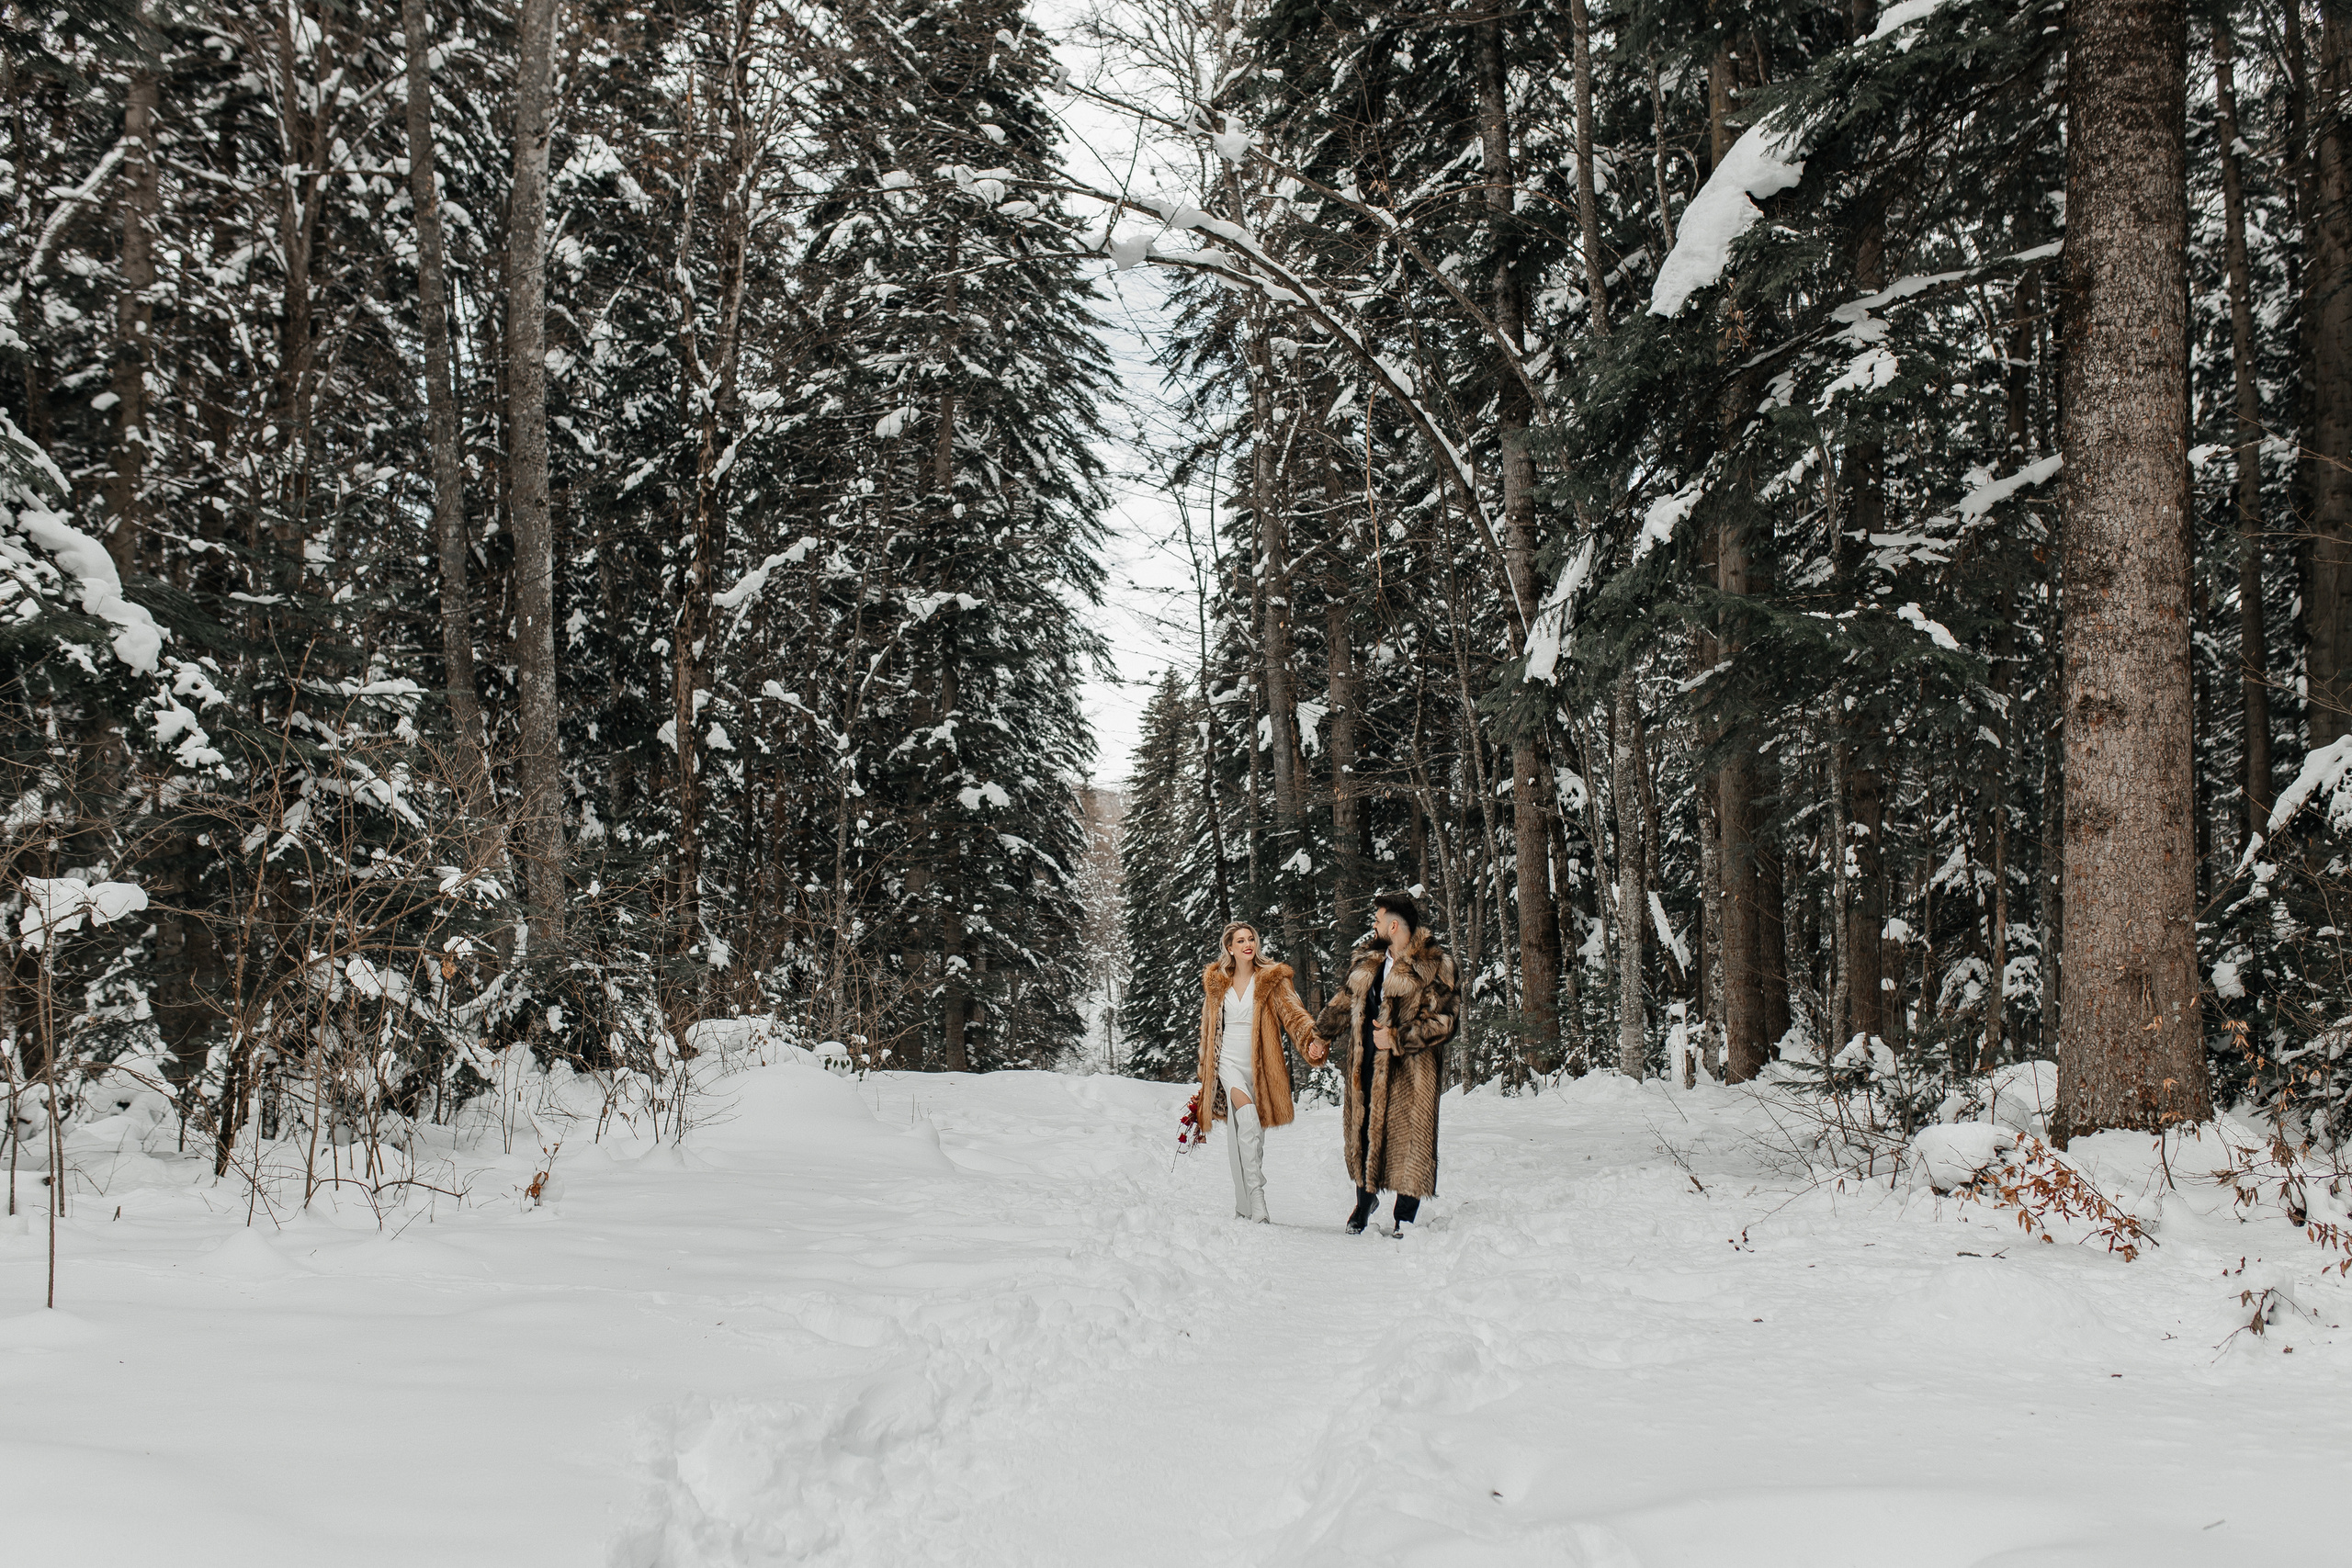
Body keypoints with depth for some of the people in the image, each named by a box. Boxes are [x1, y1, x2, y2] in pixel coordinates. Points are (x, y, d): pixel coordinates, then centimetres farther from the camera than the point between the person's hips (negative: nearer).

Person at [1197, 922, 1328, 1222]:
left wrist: (1311, 1040, -32)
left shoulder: (1272, 980, 1)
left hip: (1259, 1064, 0)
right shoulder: (1216, 982, 8)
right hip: (1228, 1060, 0)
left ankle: (1244, 1206, 21)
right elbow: (1208, 1027, 18)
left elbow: (1292, 1012, -12)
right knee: (1247, 1120, -25)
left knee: (1252, 1137, 6)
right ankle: (1257, 1201, -29)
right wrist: (1205, 1070, 21)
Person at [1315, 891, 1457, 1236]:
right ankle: (1365, 1199, 33)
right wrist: (1317, 1033, 25)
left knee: (1408, 1136, -2)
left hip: (1410, 1068, -6)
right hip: (1367, 1063, 6)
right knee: (1362, 1130, 12)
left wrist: (1397, 1037, -20)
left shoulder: (1432, 966, -9)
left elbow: (1441, 1023, -13)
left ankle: (1404, 1217, 10)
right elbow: (1345, 1001, 24)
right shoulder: (1367, 960, 11)